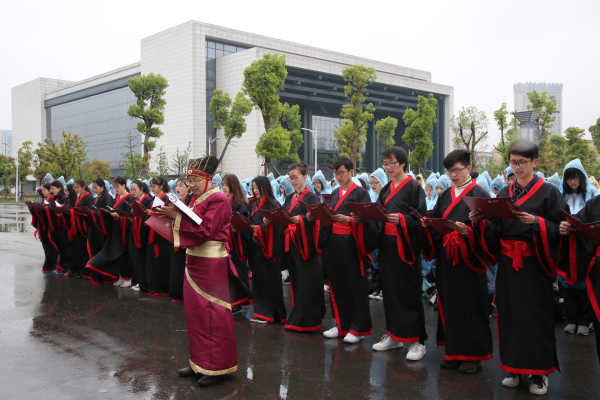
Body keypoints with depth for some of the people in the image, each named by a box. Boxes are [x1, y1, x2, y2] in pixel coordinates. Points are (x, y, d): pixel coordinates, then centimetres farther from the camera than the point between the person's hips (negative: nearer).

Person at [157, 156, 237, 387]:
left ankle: (217, 367, 7)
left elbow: (204, 230, -19)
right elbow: (189, 227, 14)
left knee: (212, 315, -3)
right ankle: (199, 363, 23)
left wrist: (177, 216, -18)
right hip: (194, 261, 9)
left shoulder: (218, 200, -11)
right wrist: (172, 215, -1)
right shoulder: (196, 199, 14)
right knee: (195, 312, 12)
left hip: (211, 265, -8)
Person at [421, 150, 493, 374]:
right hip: (446, 259, 6)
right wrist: (427, 225, -7)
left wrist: (467, 231, -28)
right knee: (449, 304, 9)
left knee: (470, 306, -1)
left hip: (469, 259, -6)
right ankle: (454, 352, 20)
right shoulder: (445, 196, 14)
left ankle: (473, 355, 10)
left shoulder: (479, 194, -5)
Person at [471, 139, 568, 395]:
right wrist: (481, 222, -11)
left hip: (535, 264, -4)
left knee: (536, 316, 1)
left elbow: (560, 229, -9)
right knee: (510, 314, 8)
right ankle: (515, 368, 21)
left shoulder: (548, 193, -3)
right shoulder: (504, 194, 10)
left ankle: (539, 371, 14)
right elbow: (494, 232, 8)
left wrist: (536, 222, -24)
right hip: (508, 265, 4)